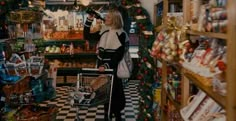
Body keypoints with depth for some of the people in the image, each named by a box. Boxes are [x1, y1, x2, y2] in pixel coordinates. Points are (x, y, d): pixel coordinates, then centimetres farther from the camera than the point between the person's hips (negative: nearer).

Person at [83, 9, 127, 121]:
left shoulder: (121, 34, -11)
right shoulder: (103, 31, 4)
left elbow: (118, 55, -16)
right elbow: (87, 36, 5)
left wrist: (106, 65, -25)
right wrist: (89, 20, -3)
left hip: (113, 69, -5)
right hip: (102, 67, 5)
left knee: (114, 92, 5)